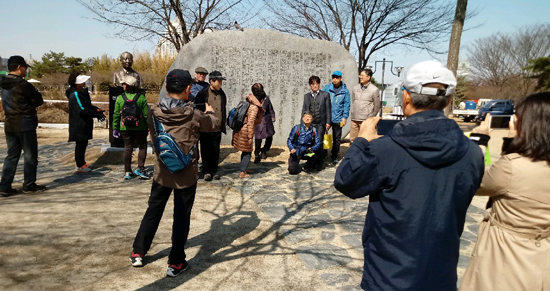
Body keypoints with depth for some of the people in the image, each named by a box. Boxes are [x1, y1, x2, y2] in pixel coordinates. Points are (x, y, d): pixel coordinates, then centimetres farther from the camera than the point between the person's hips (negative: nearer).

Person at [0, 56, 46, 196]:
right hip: (25, 125, -8)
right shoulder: (23, 84, -16)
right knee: (30, 155, 3)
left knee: (12, 155, 12)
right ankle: (29, 185, 10)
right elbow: (39, 100, -10)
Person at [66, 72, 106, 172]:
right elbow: (82, 110, -25)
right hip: (79, 126, -10)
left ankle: (82, 162, 31)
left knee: (83, 144, 18)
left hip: (84, 125, 10)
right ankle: (79, 166, 10)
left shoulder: (81, 93, 12)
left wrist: (97, 110, 1)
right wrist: (97, 114, -20)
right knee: (80, 145, 0)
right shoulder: (75, 94, -19)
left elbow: (88, 106, 18)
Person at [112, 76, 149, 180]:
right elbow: (146, 114, -5)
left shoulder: (120, 98, -3)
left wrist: (115, 128, 10)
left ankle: (127, 172, 14)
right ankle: (140, 169, 2)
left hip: (125, 128, 2)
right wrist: (148, 127, 5)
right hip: (139, 128, -2)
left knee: (127, 148, 9)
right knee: (142, 147, 11)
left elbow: (116, 115, 1)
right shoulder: (141, 97, -7)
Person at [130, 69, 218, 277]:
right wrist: (210, 112, 24)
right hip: (186, 176, -3)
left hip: (161, 173, 4)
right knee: (181, 218, 9)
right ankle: (175, 263, 18)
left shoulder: (154, 112, -8)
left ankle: (138, 253, 33)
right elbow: (214, 125, 1)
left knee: (153, 212, 21)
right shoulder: (193, 115, -17)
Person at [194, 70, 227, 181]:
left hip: (217, 129, 4)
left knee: (216, 151, 9)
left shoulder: (222, 94, 11)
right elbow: (196, 107, -1)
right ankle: (206, 171, 16)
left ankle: (214, 171, 20)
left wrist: (223, 125, 16)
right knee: (206, 150, 4)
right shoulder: (203, 93, -4)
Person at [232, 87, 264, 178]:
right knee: (247, 152, 4)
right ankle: (242, 173, 4)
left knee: (245, 151, 22)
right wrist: (250, 137, -21)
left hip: (239, 129, 8)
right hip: (245, 132, -8)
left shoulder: (248, 104, 11)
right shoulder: (255, 107, -16)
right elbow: (250, 122, -23)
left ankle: (243, 168, 35)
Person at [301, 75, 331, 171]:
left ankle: (319, 163, 6)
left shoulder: (325, 95, 7)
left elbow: (328, 109, 4)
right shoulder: (306, 96, 14)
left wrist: (328, 122, -2)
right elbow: (304, 110, 14)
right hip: (309, 123, 2)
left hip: (320, 124, -2)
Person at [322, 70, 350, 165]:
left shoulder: (345, 91, 1)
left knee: (337, 139, 10)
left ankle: (334, 156, 23)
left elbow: (346, 104, 2)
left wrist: (345, 117, -6)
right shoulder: (327, 88, 2)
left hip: (338, 118, 0)